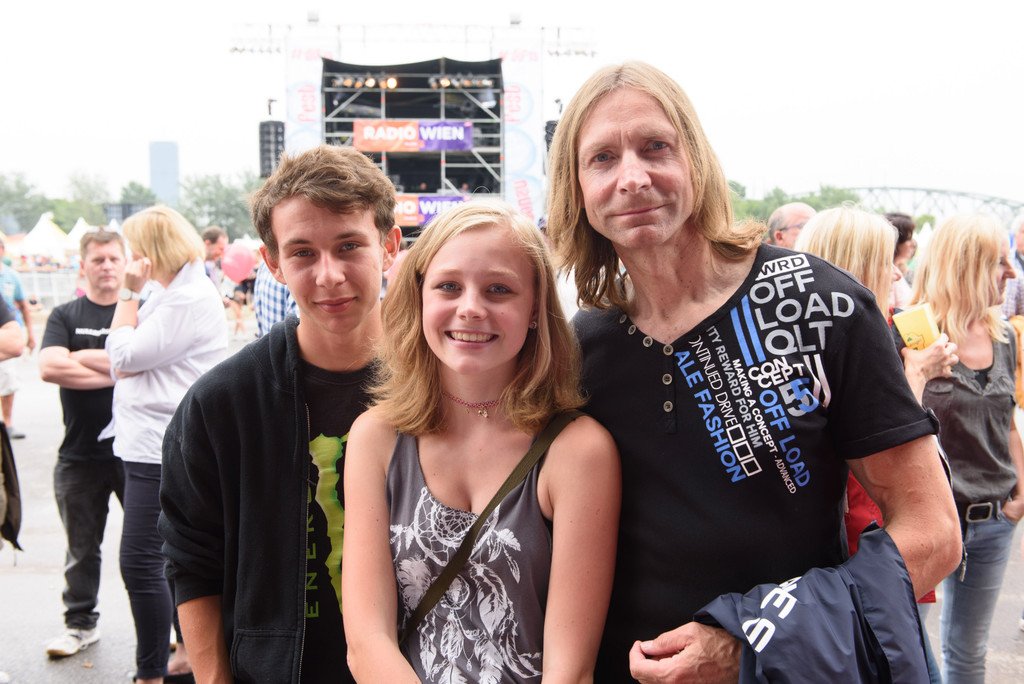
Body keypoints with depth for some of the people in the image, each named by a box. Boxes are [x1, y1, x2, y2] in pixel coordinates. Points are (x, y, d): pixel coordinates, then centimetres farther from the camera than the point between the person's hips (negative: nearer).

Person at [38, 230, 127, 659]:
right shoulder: (65, 316, 5)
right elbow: (49, 367, -13)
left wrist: (81, 357, -14)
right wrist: (115, 370, -15)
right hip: (80, 454, 2)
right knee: (81, 548, 14)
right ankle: (80, 623, 29)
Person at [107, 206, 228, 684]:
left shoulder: (188, 299, -16)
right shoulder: (172, 293, 16)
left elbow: (125, 357, -16)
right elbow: (127, 364, 15)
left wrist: (128, 293, -9)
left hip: (160, 447, -11)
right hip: (151, 442, 11)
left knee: (140, 561, -9)